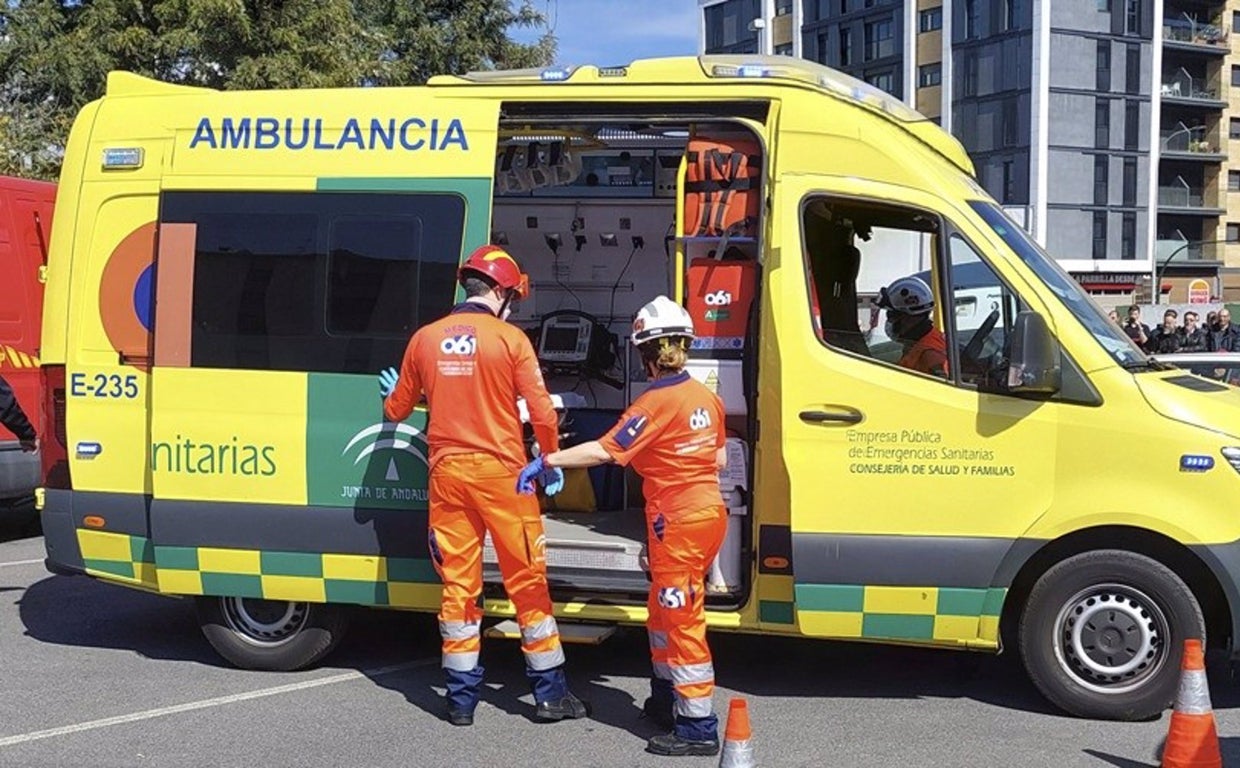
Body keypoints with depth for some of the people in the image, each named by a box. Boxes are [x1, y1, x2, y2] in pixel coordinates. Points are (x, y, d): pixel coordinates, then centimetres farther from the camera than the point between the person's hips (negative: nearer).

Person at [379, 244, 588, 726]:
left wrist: (392, 395, 38)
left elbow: (397, 410, 15)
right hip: (500, 471, -3)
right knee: (527, 582, 6)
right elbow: (542, 413, -10)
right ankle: (550, 693, 12)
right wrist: (551, 462, 7)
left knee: (457, 585, 9)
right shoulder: (510, 338, -6)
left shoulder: (425, 338, 5)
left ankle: (461, 698, 14)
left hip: (447, 471, 3)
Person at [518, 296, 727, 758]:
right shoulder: (707, 397, 6)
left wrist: (546, 461, -17)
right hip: (709, 511, 8)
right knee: (664, 611, 21)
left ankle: (698, 728, 1)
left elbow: (605, 451, -21)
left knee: (681, 620, -3)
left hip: (678, 522, -8)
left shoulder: (655, 403, -17)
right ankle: (665, 702, 33)